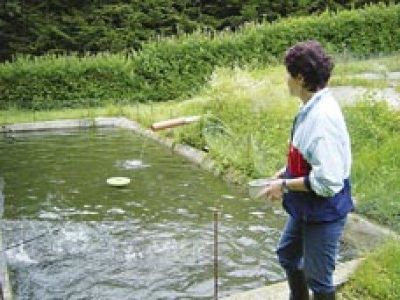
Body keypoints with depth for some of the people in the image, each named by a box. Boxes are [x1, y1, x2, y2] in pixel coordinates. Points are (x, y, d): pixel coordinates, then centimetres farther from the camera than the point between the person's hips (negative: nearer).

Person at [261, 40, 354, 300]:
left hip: (324, 212, -10)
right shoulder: (311, 108, 0)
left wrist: (285, 185, -19)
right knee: (287, 254, 28)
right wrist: (288, 172, 5)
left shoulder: (323, 117, -29)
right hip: (306, 208, 10)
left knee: (318, 279, 9)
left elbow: (328, 181, -30)